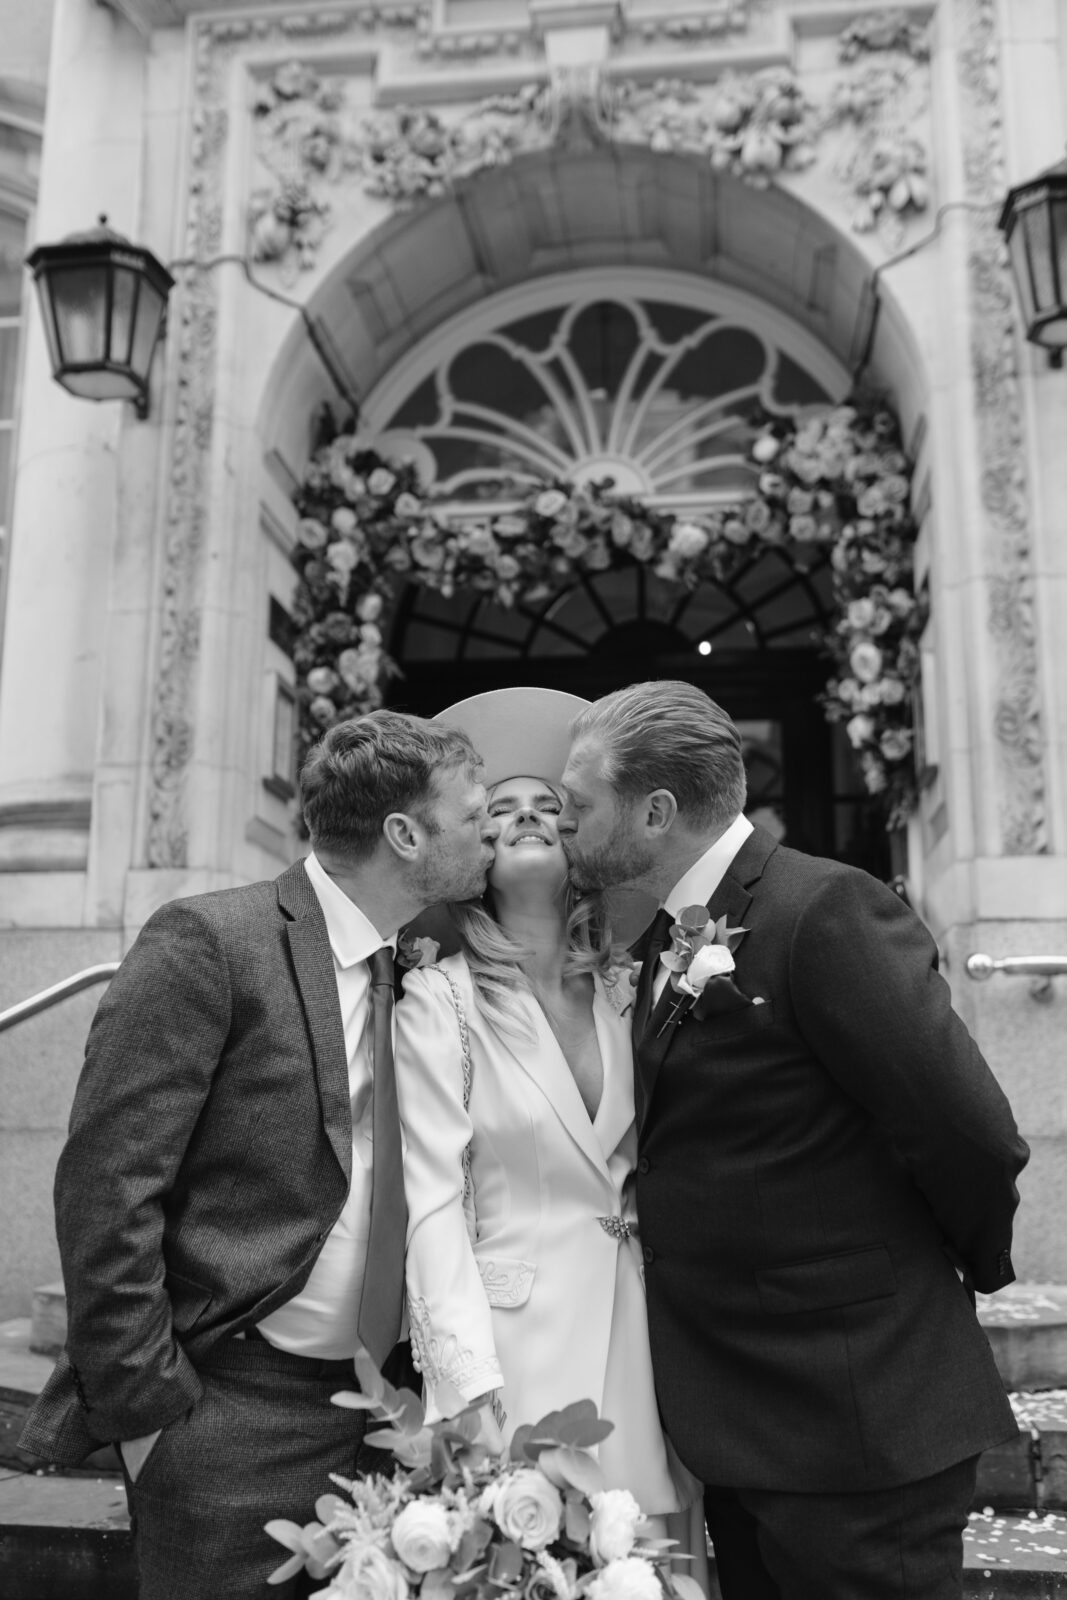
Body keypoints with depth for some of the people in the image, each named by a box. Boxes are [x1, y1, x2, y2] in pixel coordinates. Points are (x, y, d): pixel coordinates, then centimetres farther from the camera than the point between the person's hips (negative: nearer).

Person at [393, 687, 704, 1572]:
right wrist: (469, 1390, -17)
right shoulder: (439, 999, -9)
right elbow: (434, 1206, -11)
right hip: (517, 1339, -4)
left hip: (642, 1339, 4)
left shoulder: (624, 992, 5)